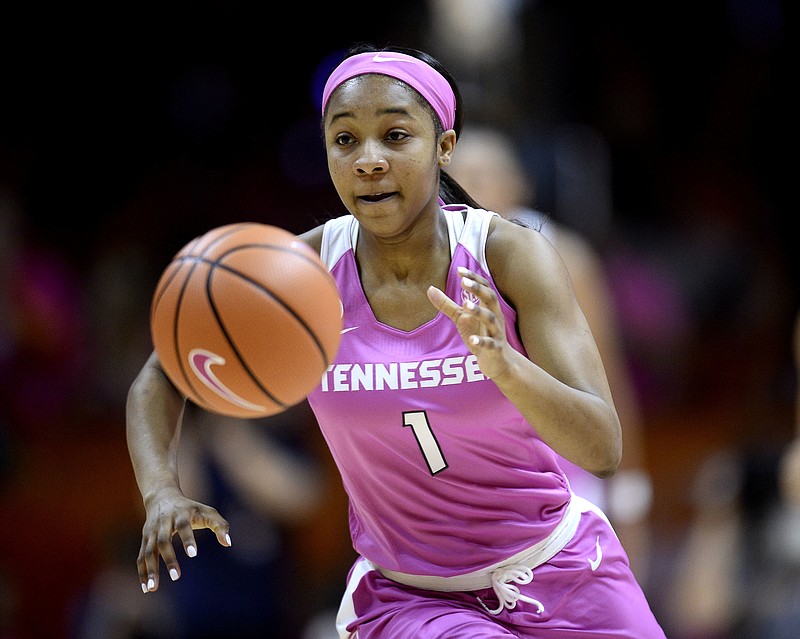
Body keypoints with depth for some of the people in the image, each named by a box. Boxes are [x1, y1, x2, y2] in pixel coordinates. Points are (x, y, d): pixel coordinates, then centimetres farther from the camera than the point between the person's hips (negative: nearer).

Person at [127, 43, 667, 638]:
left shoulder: (511, 254, -13)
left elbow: (603, 449, -22)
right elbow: (160, 378, 3)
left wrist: (503, 364, -41)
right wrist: (162, 493, -18)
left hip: (559, 577, 2)